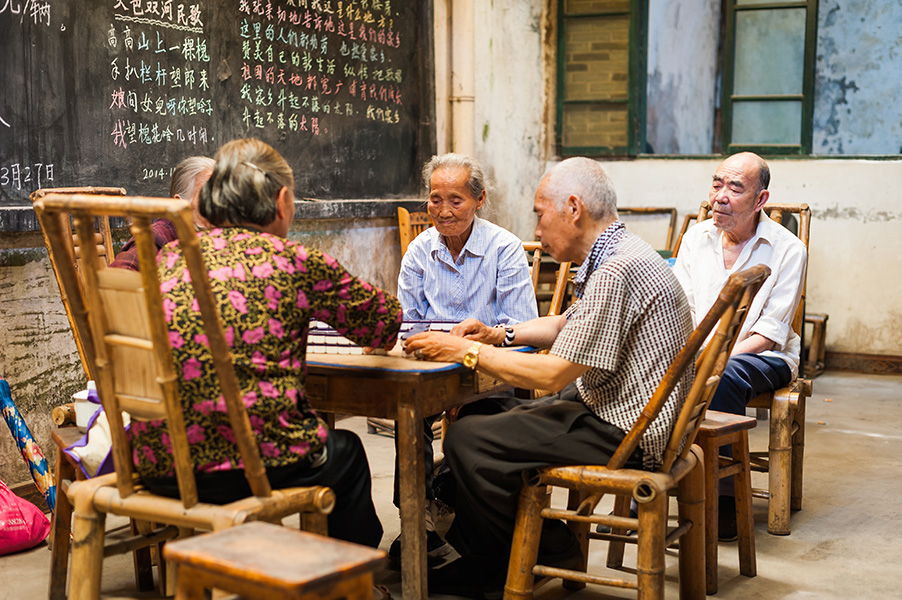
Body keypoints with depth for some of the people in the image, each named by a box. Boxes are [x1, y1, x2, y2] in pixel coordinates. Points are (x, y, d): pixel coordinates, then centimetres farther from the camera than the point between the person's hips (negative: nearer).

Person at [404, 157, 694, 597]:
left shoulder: (617, 271, -23)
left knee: (467, 440, -14)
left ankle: (550, 553, 7)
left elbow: (552, 374, -24)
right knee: (484, 412, 17)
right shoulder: (615, 256, 11)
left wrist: (466, 352, -14)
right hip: (605, 406, 11)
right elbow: (566, 325, 26)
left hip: (626, 434, -11)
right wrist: (497, 335, 11)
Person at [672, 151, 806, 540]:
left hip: (762, 357, -3)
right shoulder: (695, 238, 8)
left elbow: (772, 331, -10)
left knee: (724, 377, -37)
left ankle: (724, 498, -27)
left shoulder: (788, 250, -6)